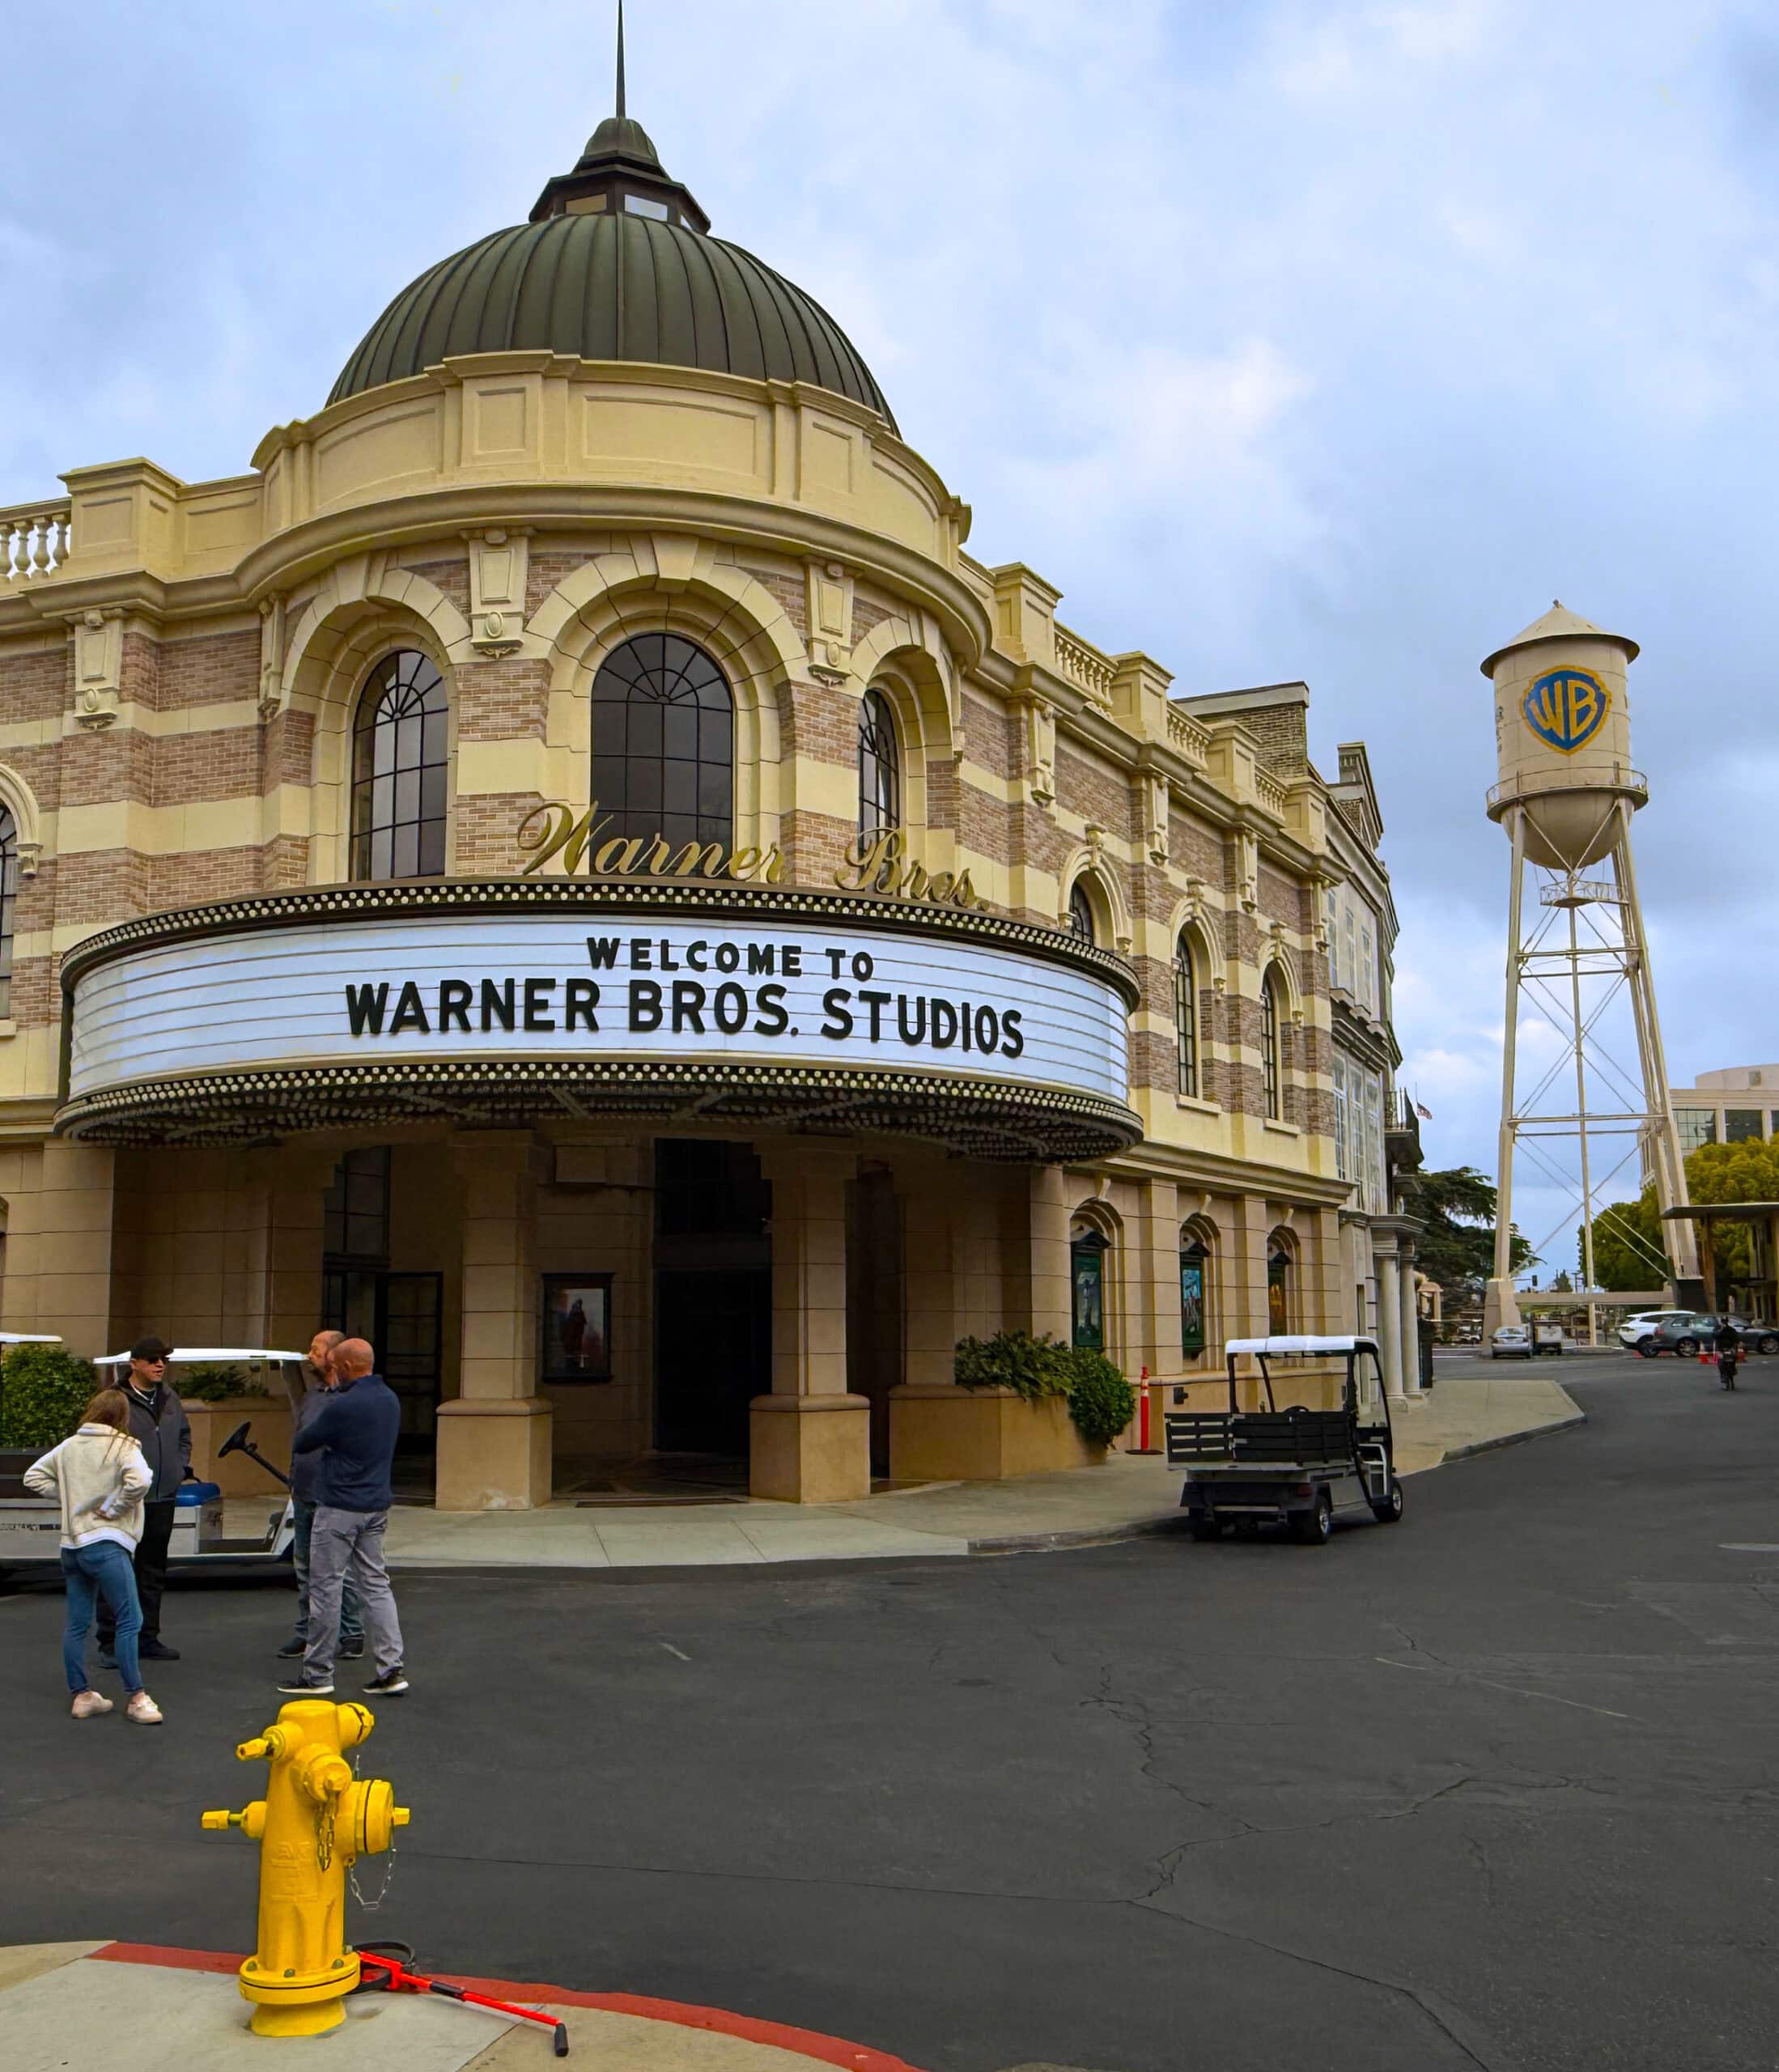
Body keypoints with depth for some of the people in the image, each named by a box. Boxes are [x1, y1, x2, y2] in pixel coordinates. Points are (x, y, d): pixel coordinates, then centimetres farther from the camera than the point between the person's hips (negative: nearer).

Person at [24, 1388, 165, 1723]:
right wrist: (115, 1508, -10)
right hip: (106, 1544, -7)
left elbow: (34, 1476, 19)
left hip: (72, 1545, 7)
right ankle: (136, 1698, -4)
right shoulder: (123, 1446, -7)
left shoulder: (69, 1446, 11)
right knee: (129, 1621, -3)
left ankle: (81, 1695, 20)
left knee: (77, 1623, 13)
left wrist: (67, 1494, 14)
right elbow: (140, 1481, -25)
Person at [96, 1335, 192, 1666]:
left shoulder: (170, 1399, 11)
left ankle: (147, 1638, 24)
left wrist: (182, 1466, 10)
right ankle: (109, 1643, 4)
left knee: (154, 1571, 14)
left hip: (162, 1499, 7)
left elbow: (184, 1436, 24)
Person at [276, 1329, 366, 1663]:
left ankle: (351, 1635, 9)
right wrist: (294, 1479, 18)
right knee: (305, 1569, 15)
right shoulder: (312, 1394, 12)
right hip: (304, 1497, 8)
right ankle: (306, 1633, 25)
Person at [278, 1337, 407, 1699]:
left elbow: (301, 1444, -8)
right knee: (375, 1584, 11)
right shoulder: (390, 1400, 7)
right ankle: (391, 1669, 7)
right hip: (377, 1506, 8)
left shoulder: (342, 1406, -19)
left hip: (339, 1509, -8)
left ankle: (317, 1675, 11)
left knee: (325, 1588, 3)